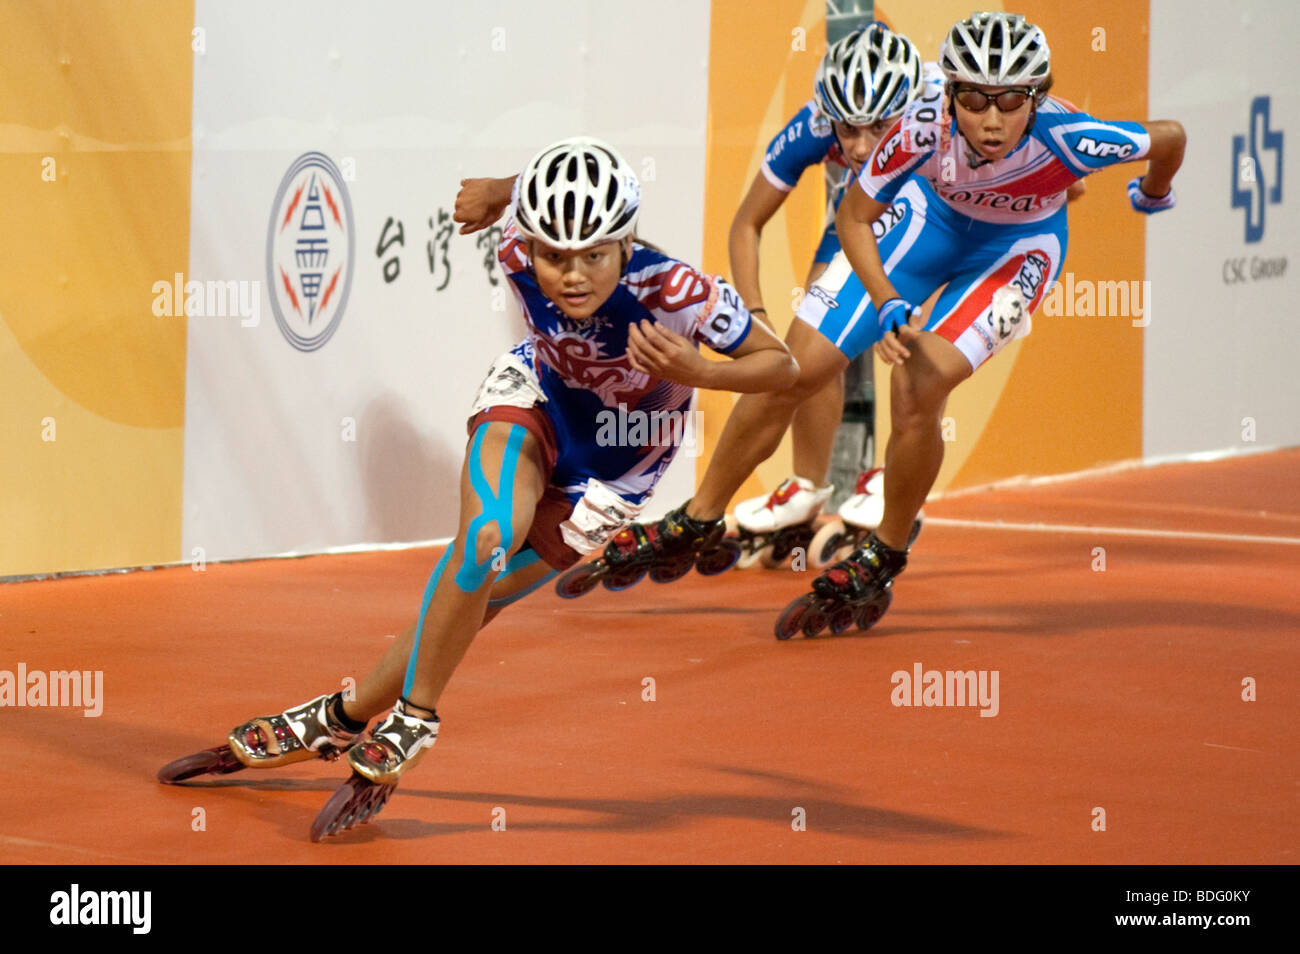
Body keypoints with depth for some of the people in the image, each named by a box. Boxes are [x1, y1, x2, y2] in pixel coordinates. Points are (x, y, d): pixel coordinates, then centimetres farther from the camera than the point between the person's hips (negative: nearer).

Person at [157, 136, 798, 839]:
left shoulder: (675, 293, -37)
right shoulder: (522, 250, -26)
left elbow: (783, 364, -25)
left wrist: (696, 372, -39)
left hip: (612, 467, -1)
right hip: (533, 394, 1)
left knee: (469, 600, -9)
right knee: (487, 537, -26)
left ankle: (343, 721, 14)